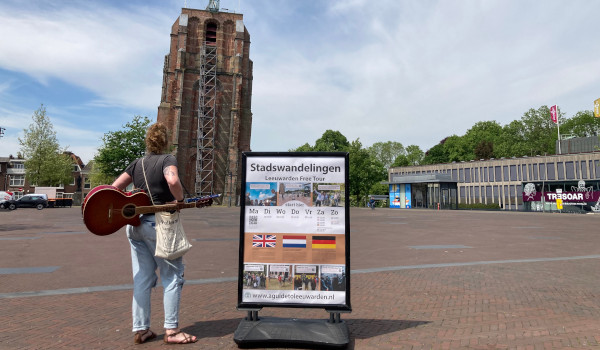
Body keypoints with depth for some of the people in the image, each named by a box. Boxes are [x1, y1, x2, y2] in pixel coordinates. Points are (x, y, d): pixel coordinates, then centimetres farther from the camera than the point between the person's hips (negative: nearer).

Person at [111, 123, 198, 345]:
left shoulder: (137, 163, 11)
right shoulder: (167, 159, -7)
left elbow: (114, 188, 10)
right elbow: (173, 180, -28)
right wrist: (180, 199, -13)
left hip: (135, 224, 7)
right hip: (159, 224, -6)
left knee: (142, 279, 11)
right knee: (173, 276, 3)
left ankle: (141, 330, 17)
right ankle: (171, 330, 3)